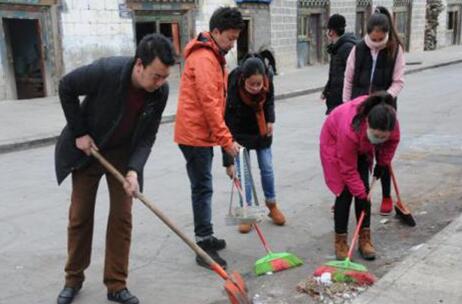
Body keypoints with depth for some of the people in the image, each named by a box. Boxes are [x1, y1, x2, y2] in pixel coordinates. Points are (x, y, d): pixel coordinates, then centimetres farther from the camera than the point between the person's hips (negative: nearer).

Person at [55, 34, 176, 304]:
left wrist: (134, 170, -28)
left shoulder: (161, 91, -21)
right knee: (80, 215, 5)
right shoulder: (106, 71, -32)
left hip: (123, 152, 2)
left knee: (122, 216, -1)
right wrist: (78, 132, -14)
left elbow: (147, 136, -13)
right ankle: (74, 279, 24)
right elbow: (66, 87, -15)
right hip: (86, 147, -2)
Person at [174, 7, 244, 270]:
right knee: (203, 188, -7)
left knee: (203, 187, 15)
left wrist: (221, 136, 17)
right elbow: (209, 104, -23)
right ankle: (204, 245, -1)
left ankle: (206, 237, 26)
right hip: (195, 134, -10)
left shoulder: (214, 56, 15)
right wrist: (227, 140, -20)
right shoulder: (203, 59, -17)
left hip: (202, 134, 10)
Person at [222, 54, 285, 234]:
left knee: (267, 167, 7)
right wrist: (228, 162, -35)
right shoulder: (233, 90, -37)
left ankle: (272, 206, 23)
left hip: (261, 128, 3)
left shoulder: (267, 78, -26)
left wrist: (270, 120, -7)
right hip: (240, 131, -3)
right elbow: (228, 128, -34)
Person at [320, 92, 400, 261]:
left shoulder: (390, 124, -33)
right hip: (334, 141, -5)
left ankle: (365, 238, 7)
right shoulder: (350, 130, -46)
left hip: (362, 147, 5)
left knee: (363, 188, -2)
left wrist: (382, 163, 0)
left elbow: (393, 141, -5)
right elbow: (348, 170, -33)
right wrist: (361, 194, -27)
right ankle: (340, 241, 0)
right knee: (345, 192, -11)